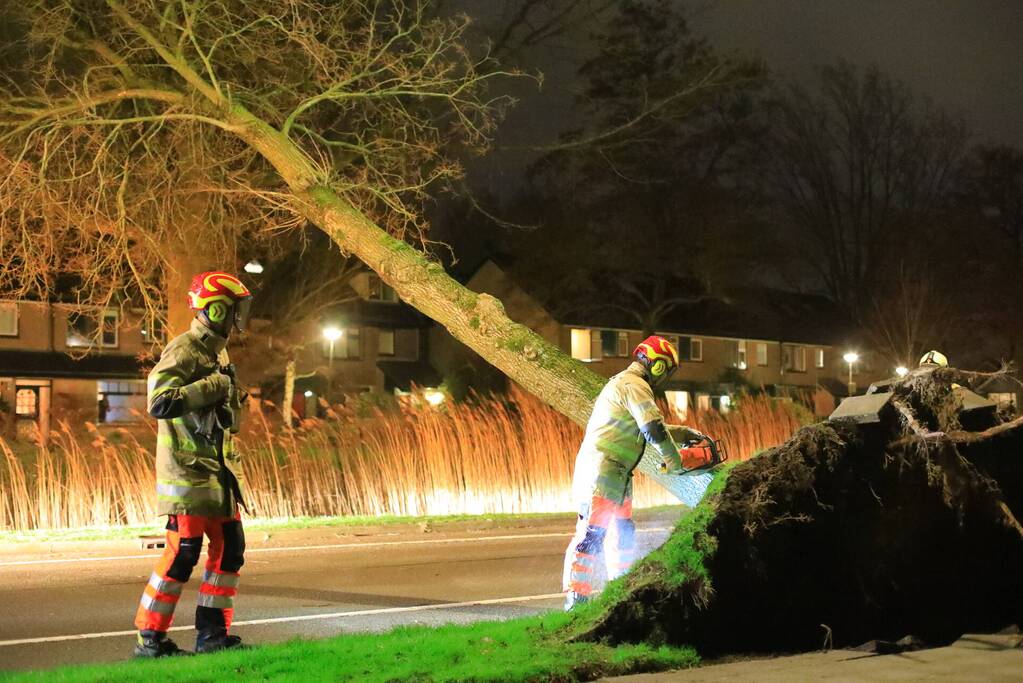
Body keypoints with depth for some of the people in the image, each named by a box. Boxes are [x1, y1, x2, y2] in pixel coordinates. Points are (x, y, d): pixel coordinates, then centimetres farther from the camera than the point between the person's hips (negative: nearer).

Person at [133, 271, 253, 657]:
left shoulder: (218, 352, 16)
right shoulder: (183, 351, -14)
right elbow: (159, 403, -26)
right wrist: (213, 386, -23)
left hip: (217, 469, 9)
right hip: (188, 470, -9)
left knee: (230, 548, 8)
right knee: (182, 553, -8)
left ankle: (212, 633, 15)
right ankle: (149, 639, 1)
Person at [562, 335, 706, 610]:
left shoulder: (623, 383, 22)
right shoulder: (634, 385, -12)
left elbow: (643, 428, 33)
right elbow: (654, 429, -20)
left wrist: (683, 433, 30)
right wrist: (674, 461, -8)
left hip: (617, 477, 11)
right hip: (602, 472, -11)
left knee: (623, 533, 18)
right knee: (592, 535, -13)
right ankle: (575, 597, -15)